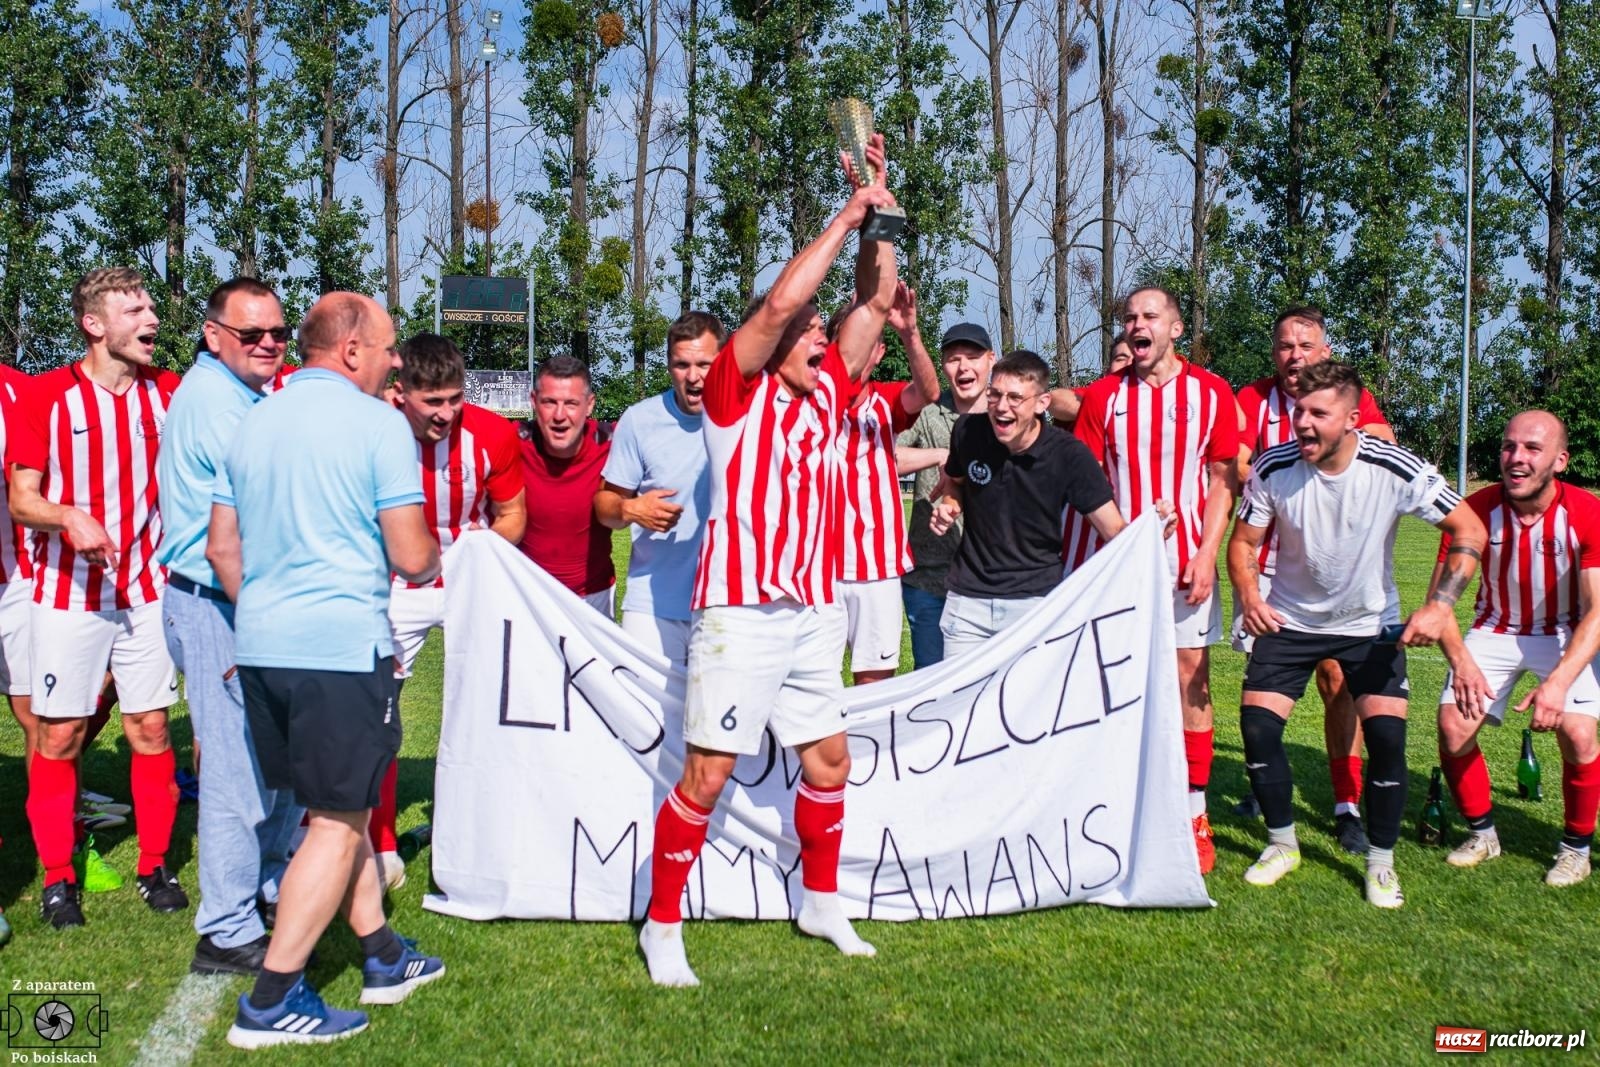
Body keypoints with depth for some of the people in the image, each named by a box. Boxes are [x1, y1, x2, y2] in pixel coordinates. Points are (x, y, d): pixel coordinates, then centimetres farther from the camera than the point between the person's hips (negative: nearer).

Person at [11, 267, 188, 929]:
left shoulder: (167, 392, 3)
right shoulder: (49, 395, -6)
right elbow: (20, 500, -6)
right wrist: (67, 516, -25)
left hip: (146, 590, 2)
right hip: (67, 594, -2)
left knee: (151, 728, 5)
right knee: (58, 735, 3)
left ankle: (155, 866, 18)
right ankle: (57, 878, 17)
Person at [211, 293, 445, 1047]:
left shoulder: (254, 421, 11)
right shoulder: (378, 423, -9)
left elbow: (222, 548, 14)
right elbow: (412, 558, -11)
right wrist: (436, 559, 11)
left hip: (260, 645, 8)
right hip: (343, 645, -7)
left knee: (338, 807, 18)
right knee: (337, 822, 3)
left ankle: (383, 958, 29)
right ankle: (270, 1003, 6)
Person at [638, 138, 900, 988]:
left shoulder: (824, 395, 14)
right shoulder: (736, 394, -3)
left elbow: (875, 300, 13)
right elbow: (780, 301, -17)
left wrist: (876, 206, 8)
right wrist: (846, 217, -9)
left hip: (813, 609, 7)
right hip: (741, 609, -7)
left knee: (829, 759, 13)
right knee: (708, 772, -4)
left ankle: (822, 902, 32)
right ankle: (662, 926, 10)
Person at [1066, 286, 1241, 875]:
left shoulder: (1211, 392, 2)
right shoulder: (1103, 395, 4)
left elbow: (1222, 480, 2)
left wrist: (1206, 554, -8)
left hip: (1185, 559, -1)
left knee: (1191, 680, 1)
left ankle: (1195, 813, 10)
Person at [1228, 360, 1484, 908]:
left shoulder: (1396, 470, -22)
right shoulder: (1274, 468, -18)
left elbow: (1469, 530, -14)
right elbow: (1243, 540, -5)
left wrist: (1441, 604, -25)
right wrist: (1248, 596, -25)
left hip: (1372, 624, -1)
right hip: (1290, 619, 1)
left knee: (1387, 736, -12)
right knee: (1256, 726, -9)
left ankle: (1381, 862, 11)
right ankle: (1282, 843, 15)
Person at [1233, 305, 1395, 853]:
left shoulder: (1353, 398, 2)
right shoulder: (1253, 399, 1)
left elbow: (1384, 450, -14)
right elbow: (1234, 469, -10)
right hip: (1269, 564, 0)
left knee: (1337, 677, -2)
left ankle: (1348, 805, 7)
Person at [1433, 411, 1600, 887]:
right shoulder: (1476, 510, -19)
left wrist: (1558, 681, -36)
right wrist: (1461, 662, -27)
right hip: (1496, 630, 2)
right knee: (1453, 727, -13)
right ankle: (1482, 833, 13)